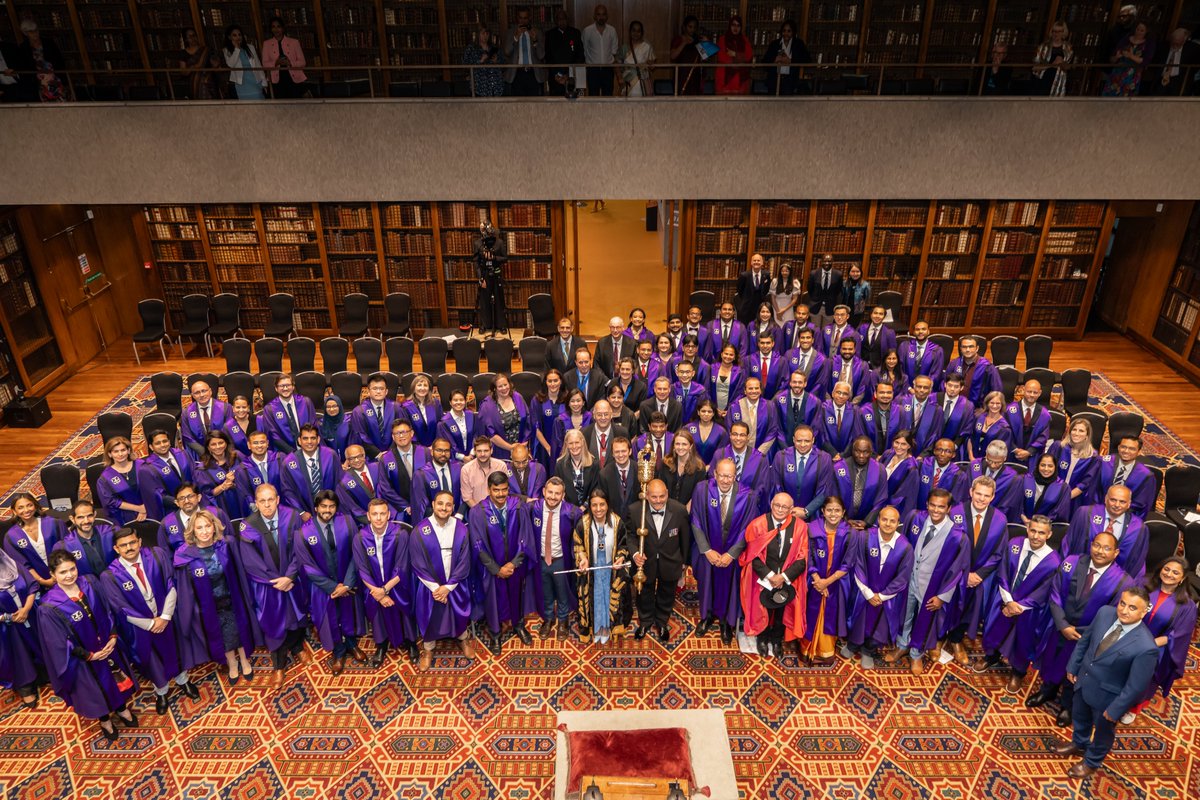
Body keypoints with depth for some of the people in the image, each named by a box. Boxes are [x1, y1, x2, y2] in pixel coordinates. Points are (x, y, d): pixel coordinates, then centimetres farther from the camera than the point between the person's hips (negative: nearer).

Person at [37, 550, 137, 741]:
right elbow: (60, 643, -19)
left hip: (108, 645, 4)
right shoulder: (49, 607, -27)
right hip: (83, 659, -4)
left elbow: (107, 611, -3)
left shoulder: (88, 583, -15)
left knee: (117, 677, 24)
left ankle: (121, 708, 53)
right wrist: (90, 655, -16)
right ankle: (104, 720, 48)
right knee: (95, 687, 20)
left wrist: (113, 636, -13)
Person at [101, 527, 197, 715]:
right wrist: (150, 624, -13)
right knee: (149, 657, 20)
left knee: (173, 648, 23)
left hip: (164, 615, 2)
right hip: (138, 625, -2)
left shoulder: (157, 555, -18)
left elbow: (171, 585, -13)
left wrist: (165, 616, -18)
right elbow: (122, 609, -16)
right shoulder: (109, 576, -23)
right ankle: (161, 691, 47)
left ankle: (182, 681, 51)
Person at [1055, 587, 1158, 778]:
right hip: (1083, 679, 5)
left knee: (1103, 729, 24)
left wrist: (1115, 709, -14)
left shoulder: (1145, 647, -35)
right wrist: (1073, 666, 7)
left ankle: (1092, 761, 51)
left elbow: (1135, 686, -23)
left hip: (1106, 693, -5)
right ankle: (1079, 744, 60)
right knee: (1079, 716, 31)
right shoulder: (1105, 613, -18)